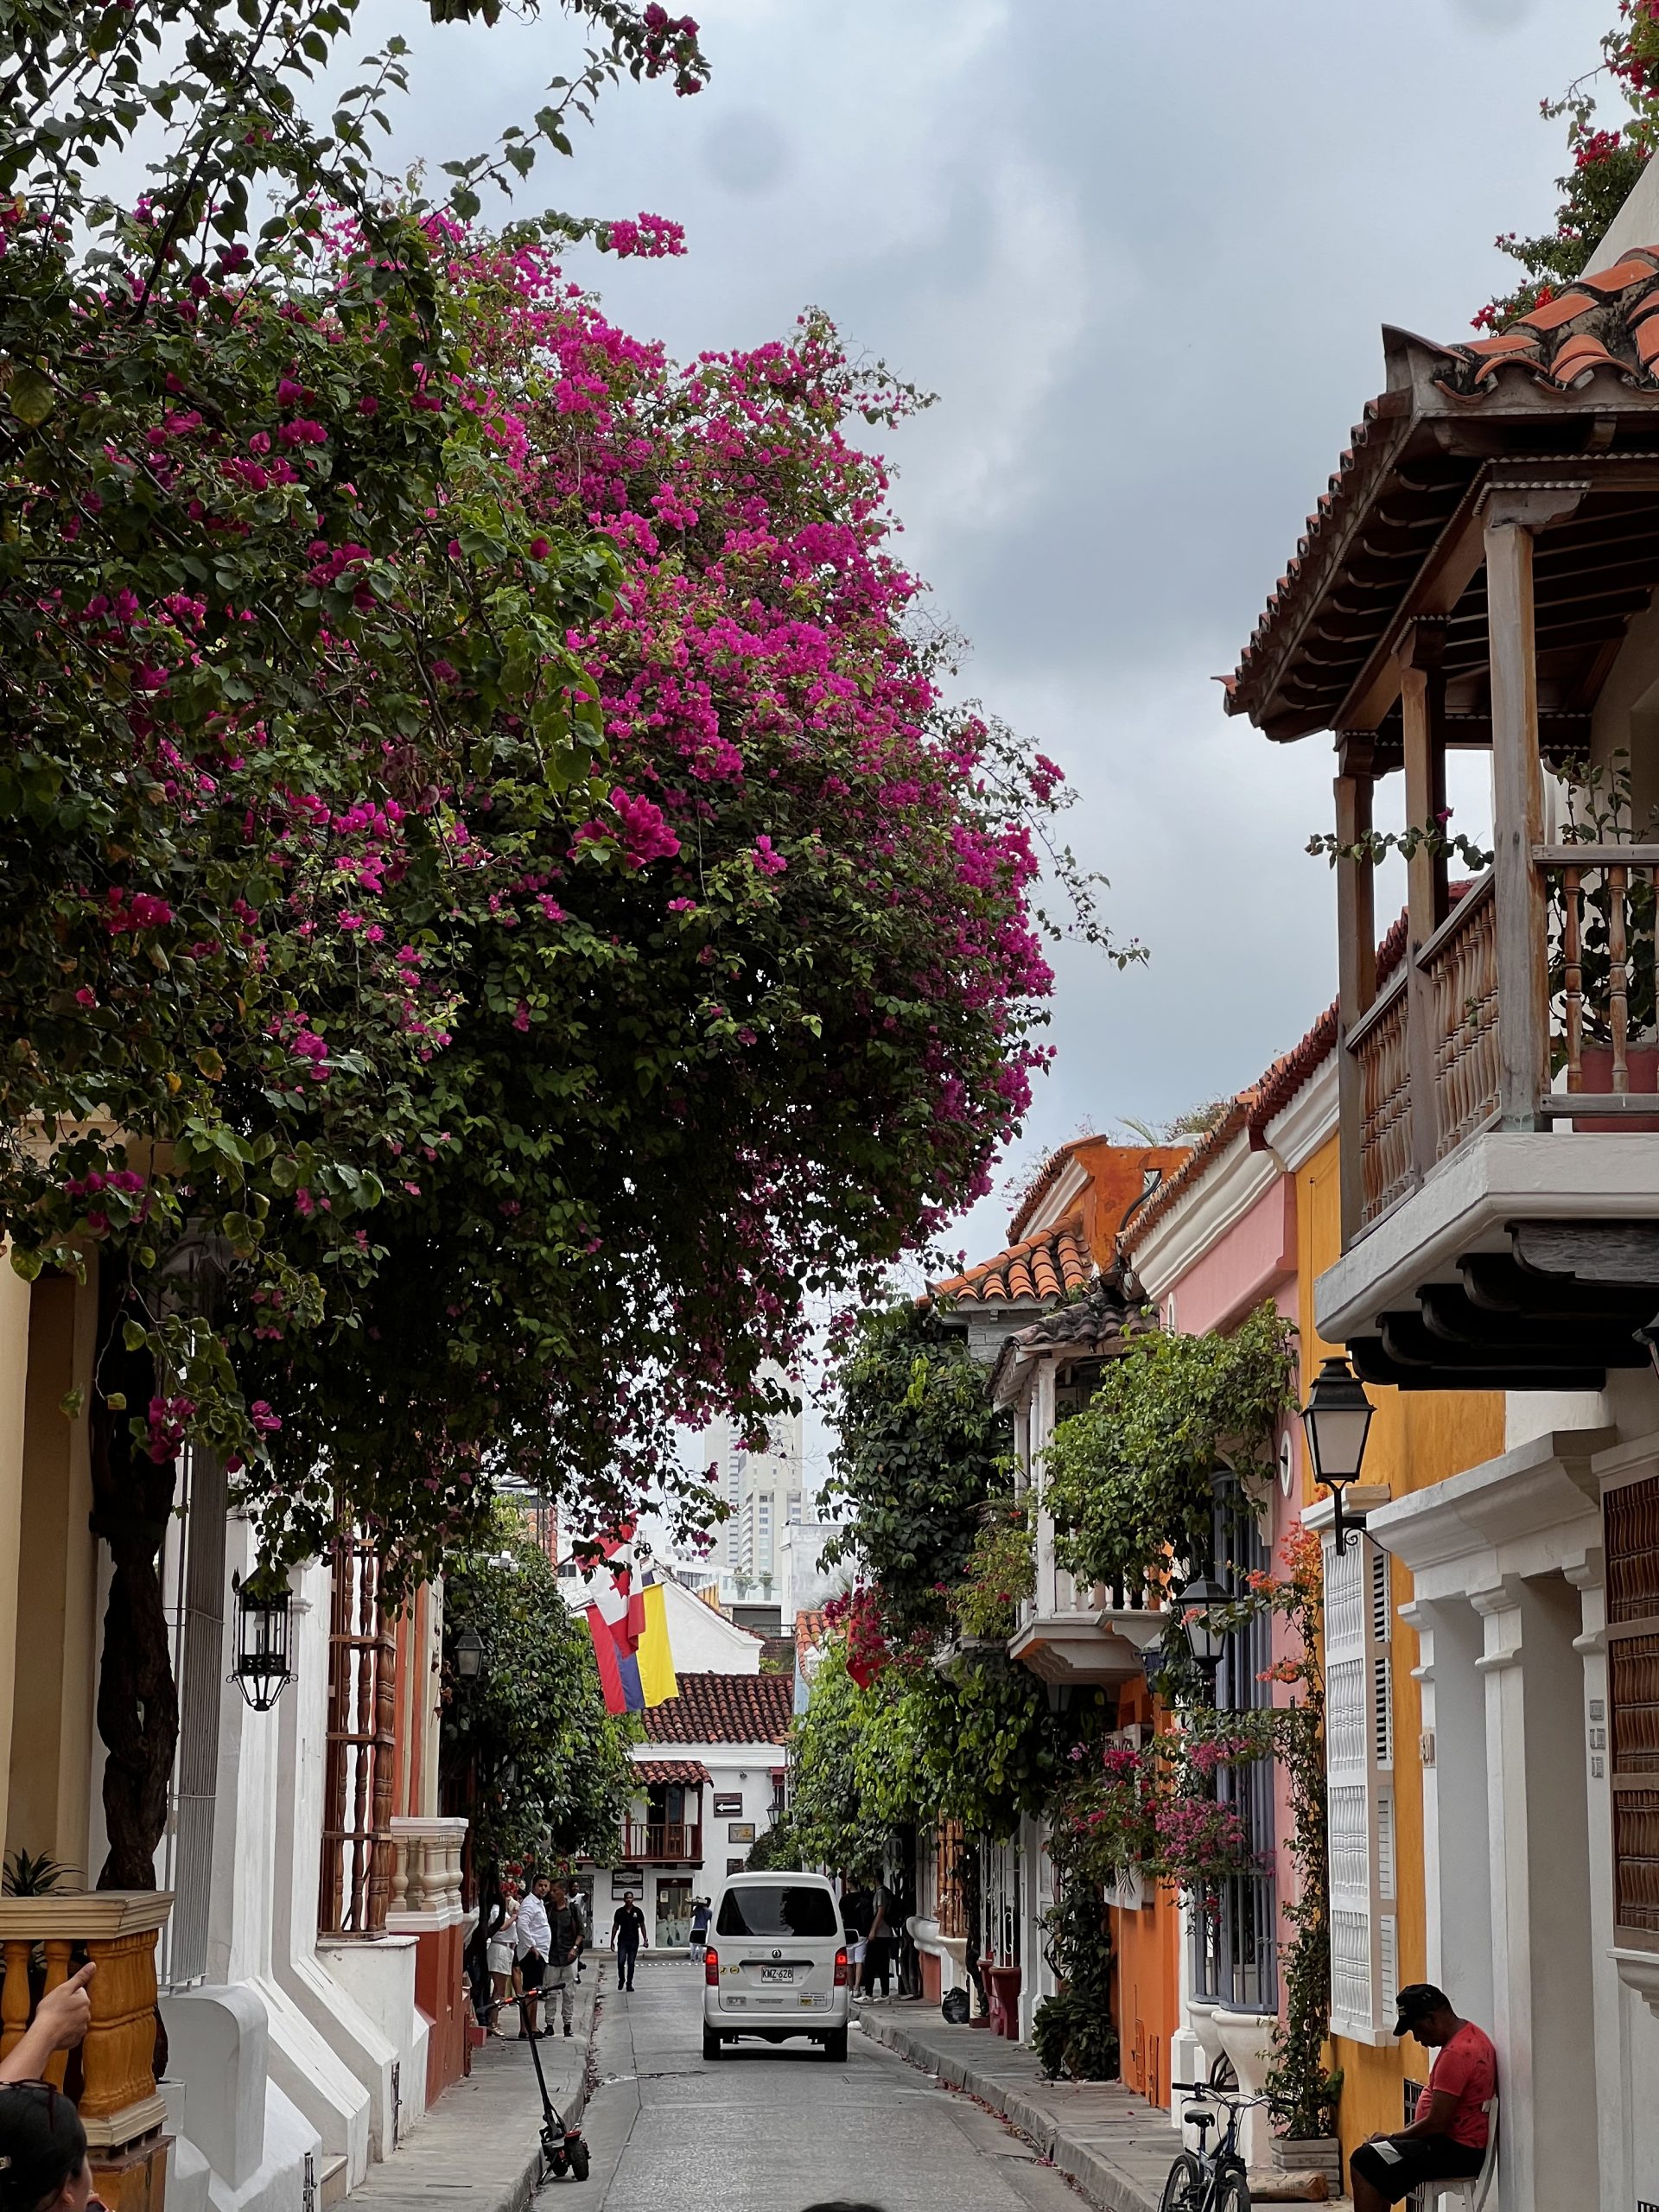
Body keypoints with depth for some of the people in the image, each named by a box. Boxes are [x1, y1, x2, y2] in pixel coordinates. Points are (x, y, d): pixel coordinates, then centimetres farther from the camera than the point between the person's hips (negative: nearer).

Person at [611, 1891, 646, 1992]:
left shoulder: (637, 1911, 0)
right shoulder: (619, 1911, 1)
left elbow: (642, 1926, 7)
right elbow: (615, 1927, 6)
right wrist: (612, 1941, 4)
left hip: (634, 1941, 0)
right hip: (622, 1940, 0)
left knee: (631, 1963, 3)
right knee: (621, 1962, -8)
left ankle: (629, 1984, 13)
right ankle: (621, 1980, 16)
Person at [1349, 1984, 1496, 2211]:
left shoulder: (1456, 2054, -24)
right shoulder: (1471, 2034, 9)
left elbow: (1436, 2123, -24)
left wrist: (1393, 2137, -9)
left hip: (1457, 2150, -11)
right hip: (1465, 2143, 11)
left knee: (1365, 2163, -16)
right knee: (1374, 2155, 19)